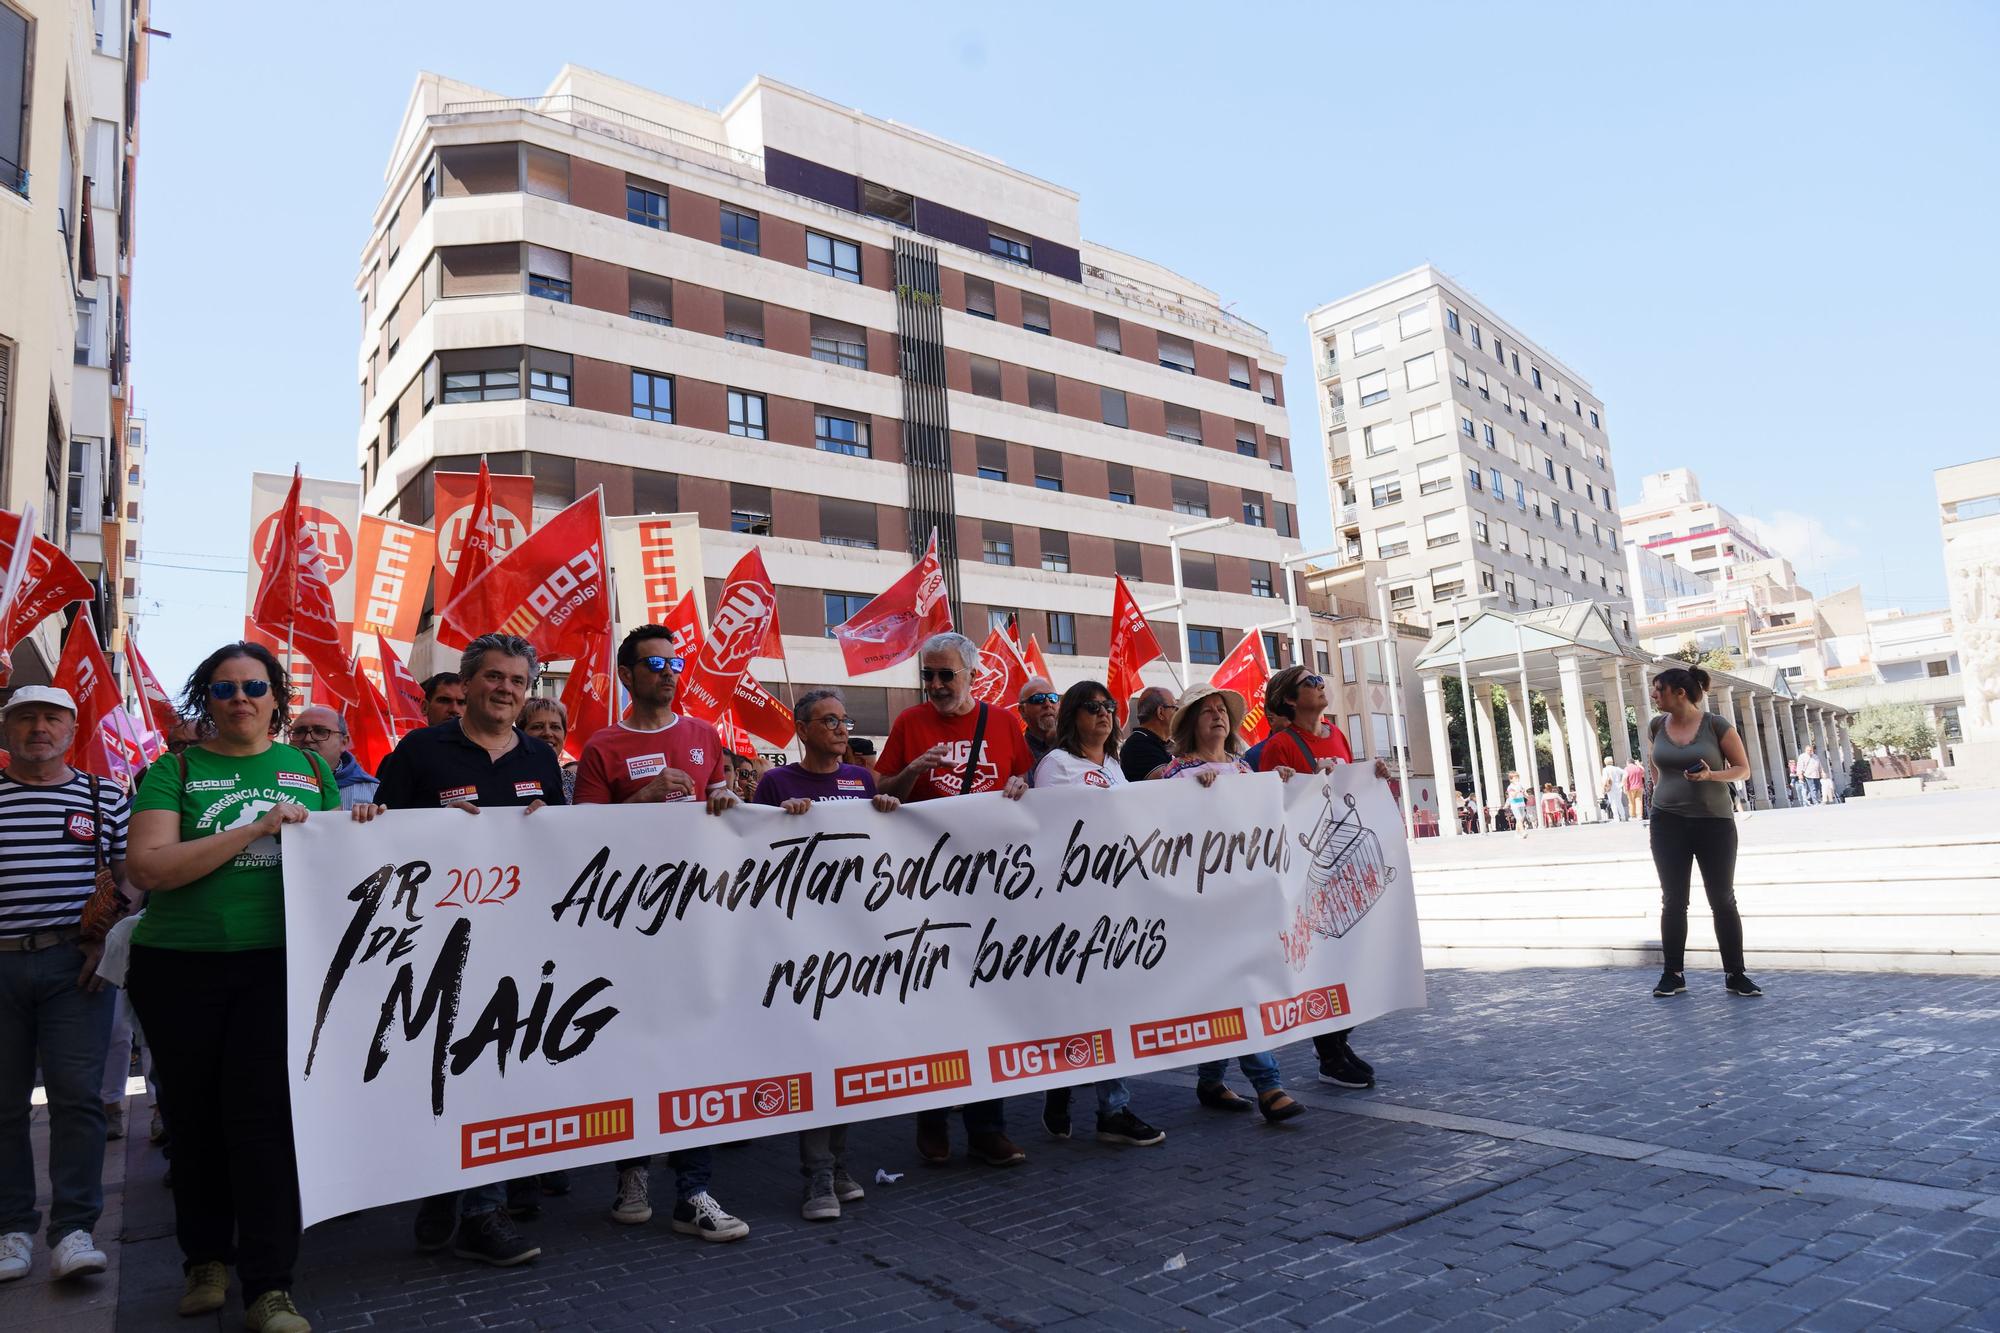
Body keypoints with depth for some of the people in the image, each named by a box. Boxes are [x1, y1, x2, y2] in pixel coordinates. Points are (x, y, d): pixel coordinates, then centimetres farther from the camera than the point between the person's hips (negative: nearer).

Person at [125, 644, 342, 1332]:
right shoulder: (175, 770, 3)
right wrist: (257, 828, -18)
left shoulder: (311, 769, 10)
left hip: (277, 965, 0)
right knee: (195, 1117, 12)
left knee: (264, 1117, -4)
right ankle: (206, 1257, 33)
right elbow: (147, 868, -10)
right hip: (179, 967, 0)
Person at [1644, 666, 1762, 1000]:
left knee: (1723, 900, 3)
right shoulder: (1658, 725, 3)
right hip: (1668, 823, 3)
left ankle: (1735, 975, 13)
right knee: (1673, 901, 5)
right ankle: (1672, 974, 12)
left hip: (1715, 822, -3)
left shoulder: (1716, 724, -9)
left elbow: (1743, 769, -4)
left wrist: (1710, 775, -20)